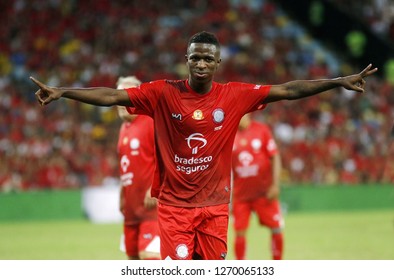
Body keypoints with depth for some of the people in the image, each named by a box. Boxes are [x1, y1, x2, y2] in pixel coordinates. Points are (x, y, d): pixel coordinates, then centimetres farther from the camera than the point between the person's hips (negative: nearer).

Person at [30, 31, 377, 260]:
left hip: (215, 205, 2)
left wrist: (339, 82, -5)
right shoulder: (162, 93, -6)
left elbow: (289, 90, -1)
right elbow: (111, 96, -10)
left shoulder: (235, 95, -2)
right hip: (174, 204, -2)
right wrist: (61, 92, -19)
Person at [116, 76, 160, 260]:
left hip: (152, 204, -9)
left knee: (149, 255, -17)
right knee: (133, 257, 10)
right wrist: (123, 196, 17)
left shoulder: (152, 121, -10)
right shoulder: (124, 128, 17)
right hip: (131, 208, 9)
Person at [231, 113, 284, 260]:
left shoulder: (262, 129, -2)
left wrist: (275, 185, -9)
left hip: (264, 191, -1)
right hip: (240, 195, 1)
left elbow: (275, 158, -1)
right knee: (240, 232, -4)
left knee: (276, 229, -1)